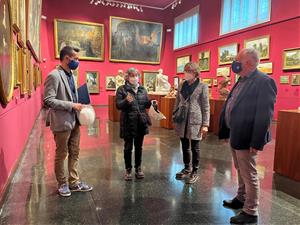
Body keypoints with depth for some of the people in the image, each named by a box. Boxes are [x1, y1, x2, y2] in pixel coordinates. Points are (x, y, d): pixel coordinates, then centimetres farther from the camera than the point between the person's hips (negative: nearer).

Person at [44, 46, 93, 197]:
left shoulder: (70, 75, 11)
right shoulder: (54, 76, -14)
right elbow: (48, 100, -21)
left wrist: (78, 106, 2)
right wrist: (71, 105, -20)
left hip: (74, 121, 8)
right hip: (62, 122, -8)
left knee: (74, 153, 14)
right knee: (61, 155, 9)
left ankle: (74, 182, 28)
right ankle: (62, 184, 27)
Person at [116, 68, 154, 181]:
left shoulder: (142, 89, 9)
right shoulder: (122, 89, -4)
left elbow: (146, 104, 12)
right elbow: (118, 105, -10)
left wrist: (151, 102, -10)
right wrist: (126, 101, -29)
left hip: (141, 122, 4)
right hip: (128, 123, -3)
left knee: (139, 147, 14)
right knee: (128, 147, 8)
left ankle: (138, 168, 30)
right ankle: (128, 169, 24)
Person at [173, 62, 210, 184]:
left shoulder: (202, 86, -5)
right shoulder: (181, 85, 9)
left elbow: (206, 107, -6)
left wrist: (205, 124, -11)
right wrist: (174, 119, 11)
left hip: (195, 121, -4)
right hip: (182, 120, 5)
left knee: (195, 147, 6)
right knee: (185, 146, 15)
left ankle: (194, 172, 22)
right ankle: (187, 168, 34)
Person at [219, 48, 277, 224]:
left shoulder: (264, 81, -16)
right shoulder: (242, 81, 12)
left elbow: (265, 115, -21)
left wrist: (257, 142, -22)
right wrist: (226, 132, 16)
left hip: (246, 138, -9)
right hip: (236, 135, 9)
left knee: (249, 175, 5)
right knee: (241, 172, 23)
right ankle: (241, 199, 42)